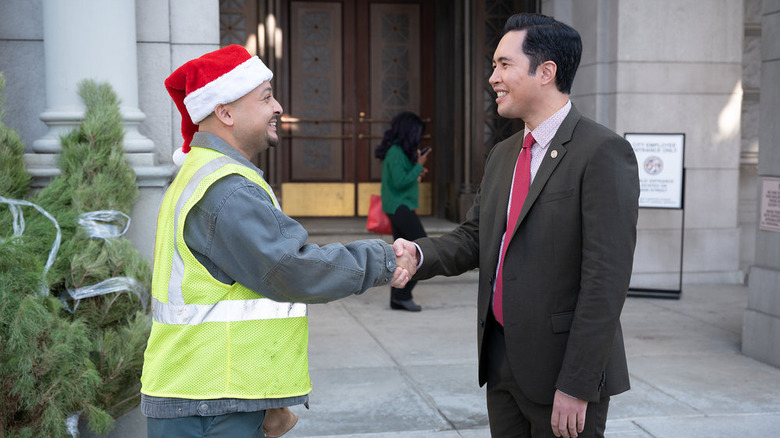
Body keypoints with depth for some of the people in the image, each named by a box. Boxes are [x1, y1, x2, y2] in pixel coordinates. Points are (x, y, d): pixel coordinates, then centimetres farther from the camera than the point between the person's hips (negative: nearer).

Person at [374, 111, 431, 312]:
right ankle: (403, 293, -7)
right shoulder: (396, 152, -16)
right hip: (400, 207, -10)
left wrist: (417, 173, 11)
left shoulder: (397, 150, 14)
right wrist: (419, 166, -14)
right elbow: (400, 182, -21)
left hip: (399, 206, 10)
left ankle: (397, 299, 12)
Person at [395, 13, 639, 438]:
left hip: (563, 370, -7)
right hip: (502, 363, 7)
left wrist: (577, 387, -20)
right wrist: (419, 254, -10)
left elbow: (606, 279, -18)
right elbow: (473, 237, 12)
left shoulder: (603, 152, -14)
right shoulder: (502, 155, 12)